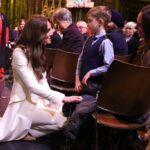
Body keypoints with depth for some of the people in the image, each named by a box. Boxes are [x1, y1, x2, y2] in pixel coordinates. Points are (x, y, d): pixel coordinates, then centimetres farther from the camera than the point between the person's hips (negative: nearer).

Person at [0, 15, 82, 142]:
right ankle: (25, 131, -3)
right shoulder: (20, 53, -18)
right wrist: (62, 98, -28)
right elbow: (32, 86, -24)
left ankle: (26, 130, 1)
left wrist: (50, 100, -7)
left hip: (39, 99, 9)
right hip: (25, 103, -9)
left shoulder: (37, 49, 11)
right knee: (64, 120, -20)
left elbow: (42, 79, 8)